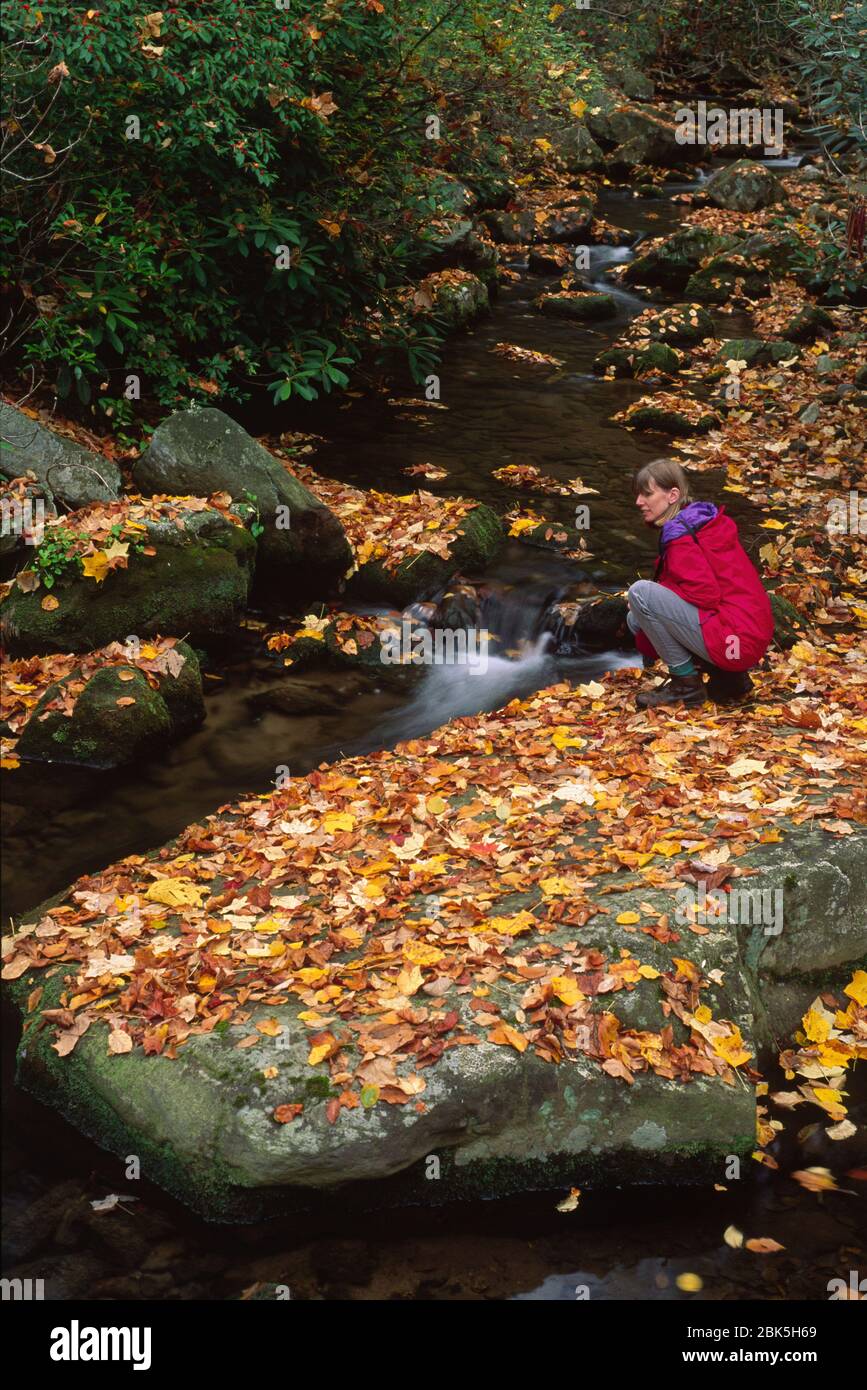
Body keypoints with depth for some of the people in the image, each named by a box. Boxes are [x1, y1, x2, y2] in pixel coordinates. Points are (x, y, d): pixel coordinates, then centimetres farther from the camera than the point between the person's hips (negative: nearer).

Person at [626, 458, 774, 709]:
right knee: (636, 619, 17)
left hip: (735, 639, -10)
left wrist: (648, 598, -6)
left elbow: (705, 595, -22)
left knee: (640, 593, -16)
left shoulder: (681, 536, -15)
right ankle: (725, 676, 13)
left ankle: (686, 684, -6)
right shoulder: (697, 519, 15)